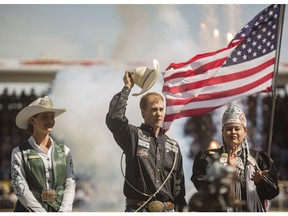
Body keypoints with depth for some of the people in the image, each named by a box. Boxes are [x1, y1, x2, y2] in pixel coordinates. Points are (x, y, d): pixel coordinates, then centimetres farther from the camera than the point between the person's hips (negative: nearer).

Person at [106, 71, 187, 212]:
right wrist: (127, 88, -6)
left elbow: (178, 186, 17)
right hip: (138, 210, -4)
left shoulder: (173, 146, 15)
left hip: (167, 210, 4)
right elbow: (113, 118, -15)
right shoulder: (133, 136, 4)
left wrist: (181, 210, 9)